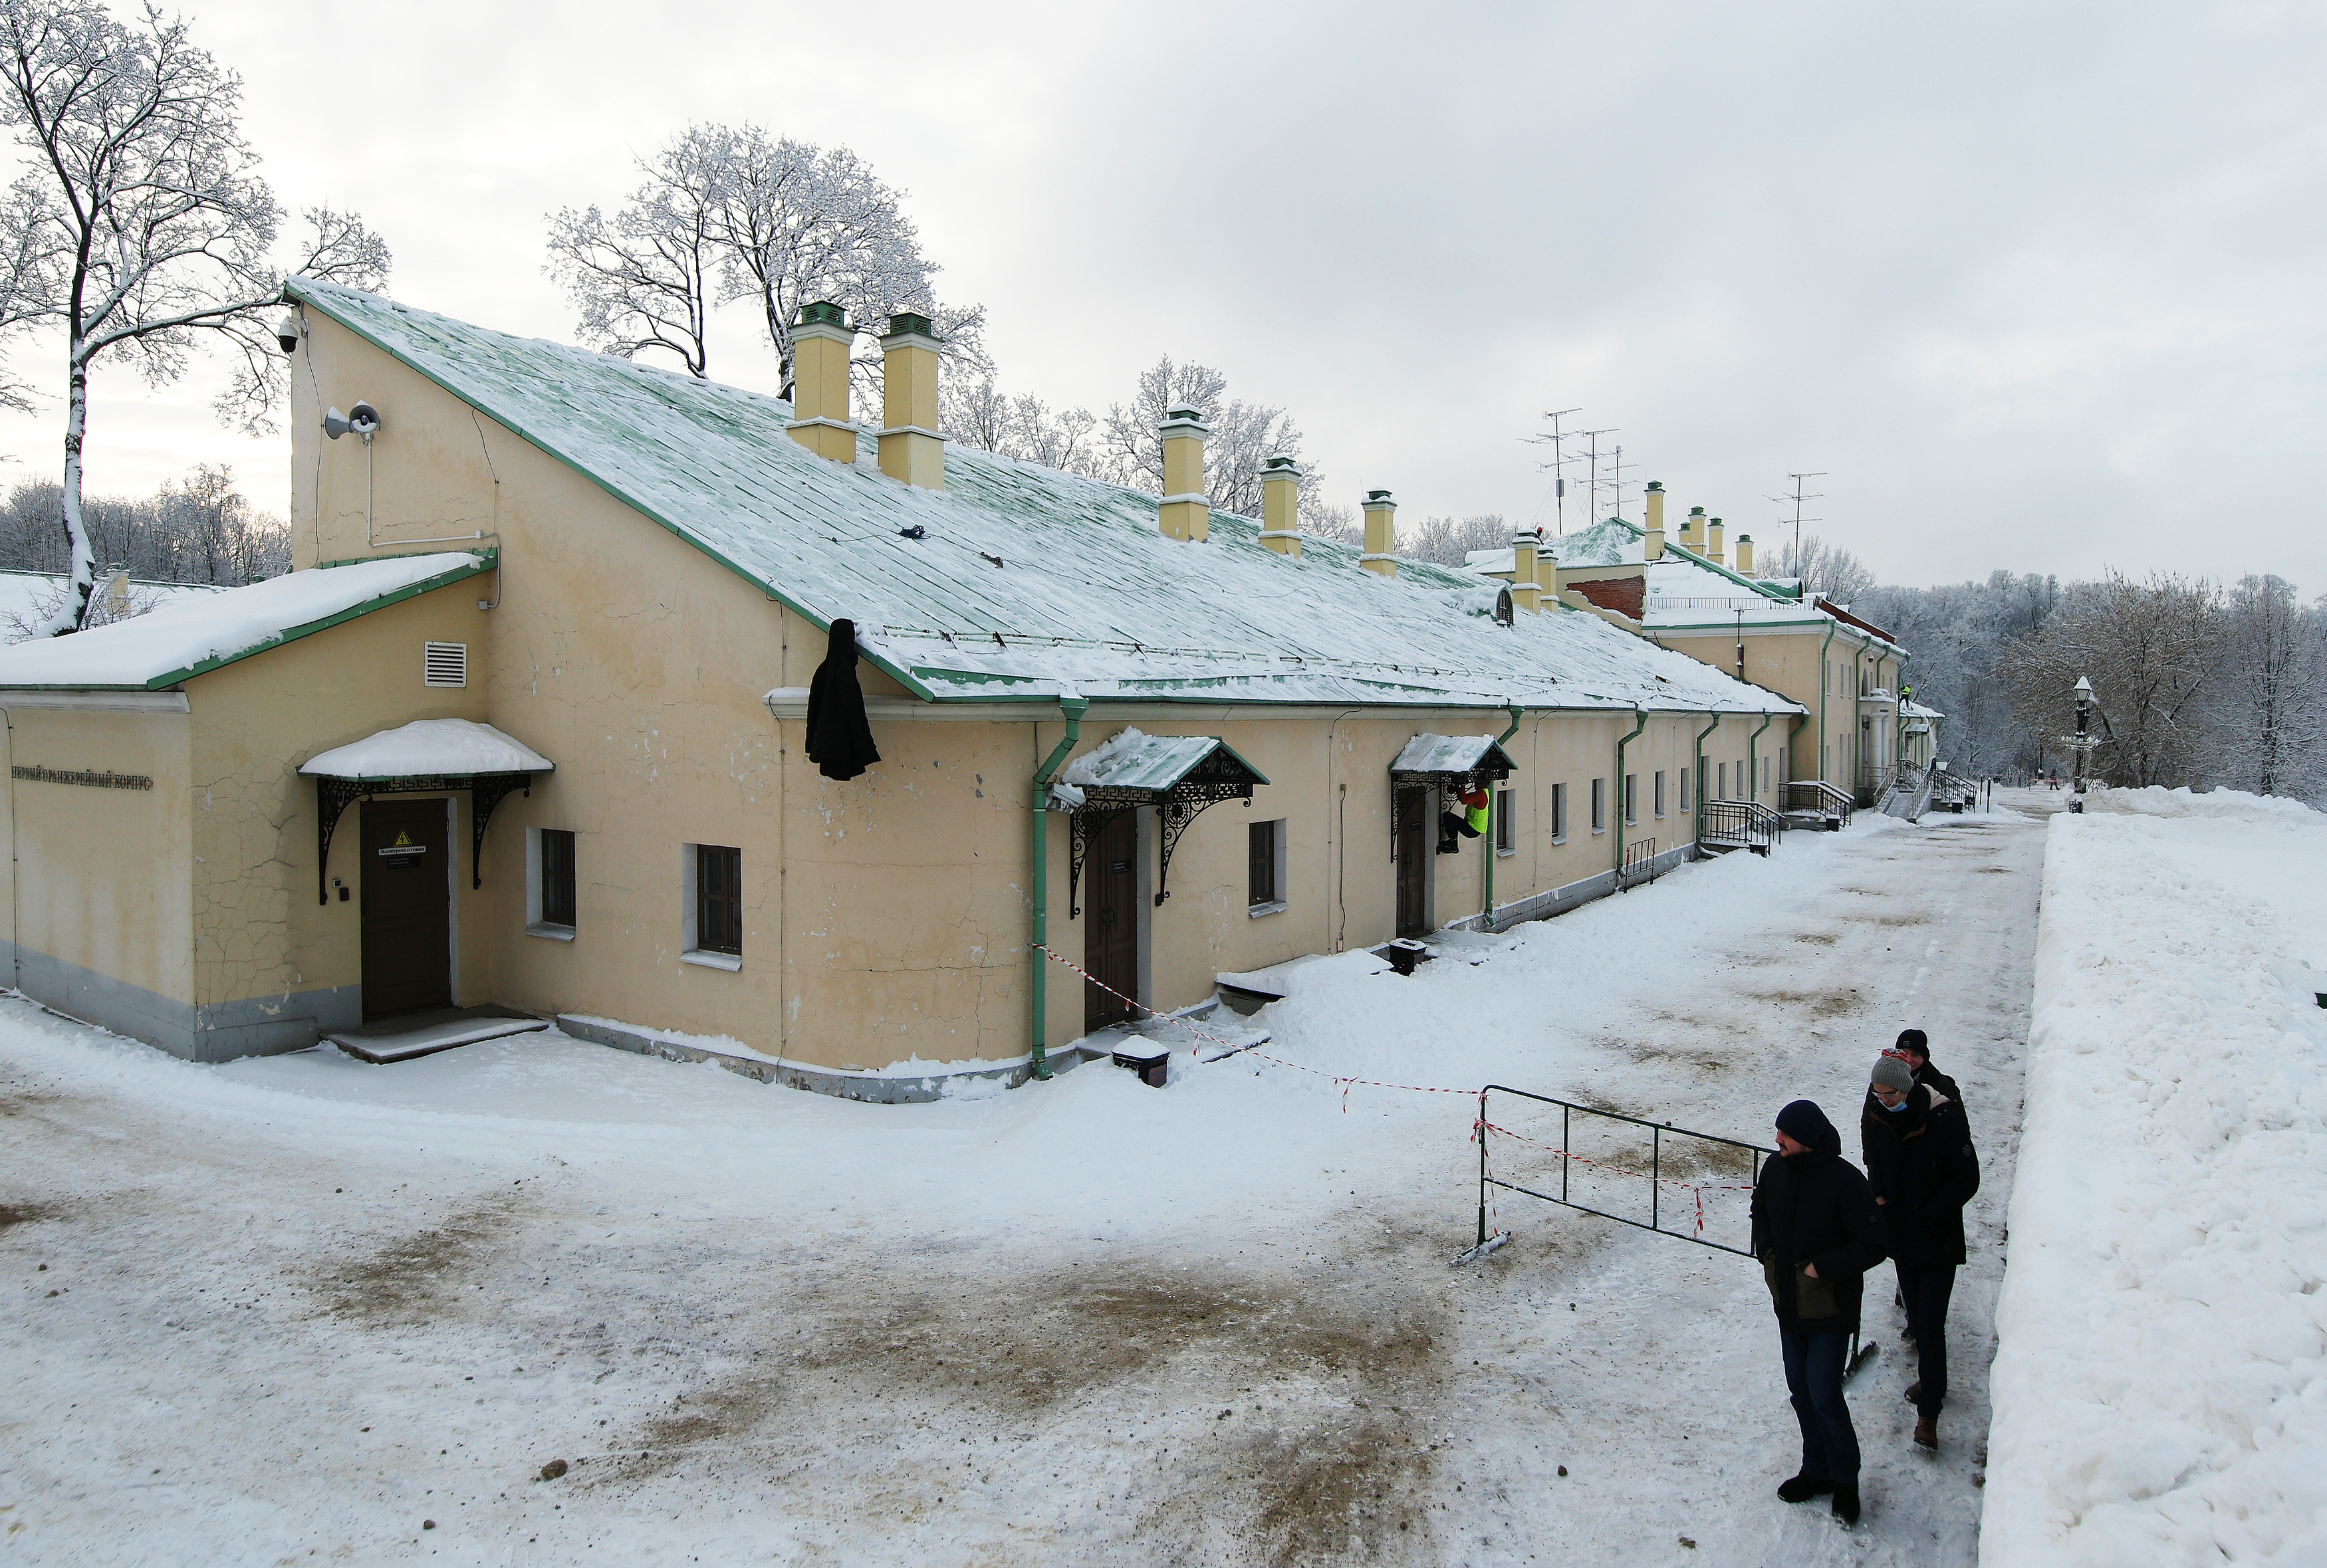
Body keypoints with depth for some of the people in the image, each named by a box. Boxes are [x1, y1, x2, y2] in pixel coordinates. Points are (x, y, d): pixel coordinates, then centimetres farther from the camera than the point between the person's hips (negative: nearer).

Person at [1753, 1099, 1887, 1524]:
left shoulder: (1845, 1181, -22)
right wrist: (1767, 1253, 3)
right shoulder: (1775, 1169, -3)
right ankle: (1817, 1470, 33)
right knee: (1801, 1391, 16)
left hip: (1830, 1311, -6)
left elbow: (1873, 1246, -17)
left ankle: (1846, 1478, 21)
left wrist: (1822, 1268, -19)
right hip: (1788, 1304, 6)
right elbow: (1760, 1212, 17)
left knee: (1824, 1396, -2)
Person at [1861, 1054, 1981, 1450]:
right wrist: (1879, 1193, 0)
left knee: (1930, 1324, -6)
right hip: (1900, 1234, 5)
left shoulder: (1945, 1117, -19)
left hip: (1938, 1237, -5)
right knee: (1916, 1314, 16)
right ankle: (1932, 1380, 36)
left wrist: (1930, 1213, -15)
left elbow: (1967, 1179, -13)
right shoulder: (1876, 1117, -4)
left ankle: (1928, 1410, 1)